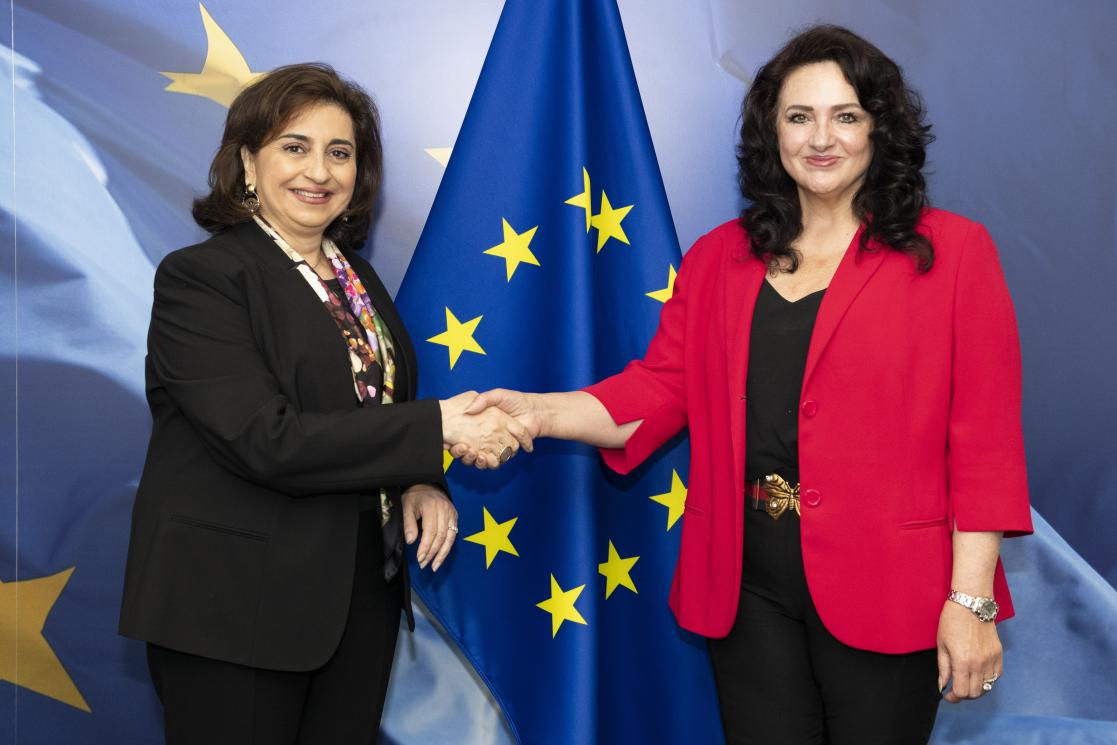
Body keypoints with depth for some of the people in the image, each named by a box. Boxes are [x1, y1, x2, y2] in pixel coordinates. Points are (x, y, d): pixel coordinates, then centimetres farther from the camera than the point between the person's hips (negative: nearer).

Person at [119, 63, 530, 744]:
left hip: (363, 597, 6)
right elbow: (266, 442, -22)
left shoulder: (355, 276, 12)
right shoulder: (198, 278, -11)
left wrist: (420, 483, -5)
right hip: (237, 604, -6)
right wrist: (437, 428, -21)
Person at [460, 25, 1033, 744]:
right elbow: (659, 388, 5)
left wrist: (971, 600, -9)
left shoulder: (952, 253, -2)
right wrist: (537, 411, -11)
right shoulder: (717, 259, 9)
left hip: (884, 591, -3)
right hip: (746, 585, 3)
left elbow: (985, 442, -5)